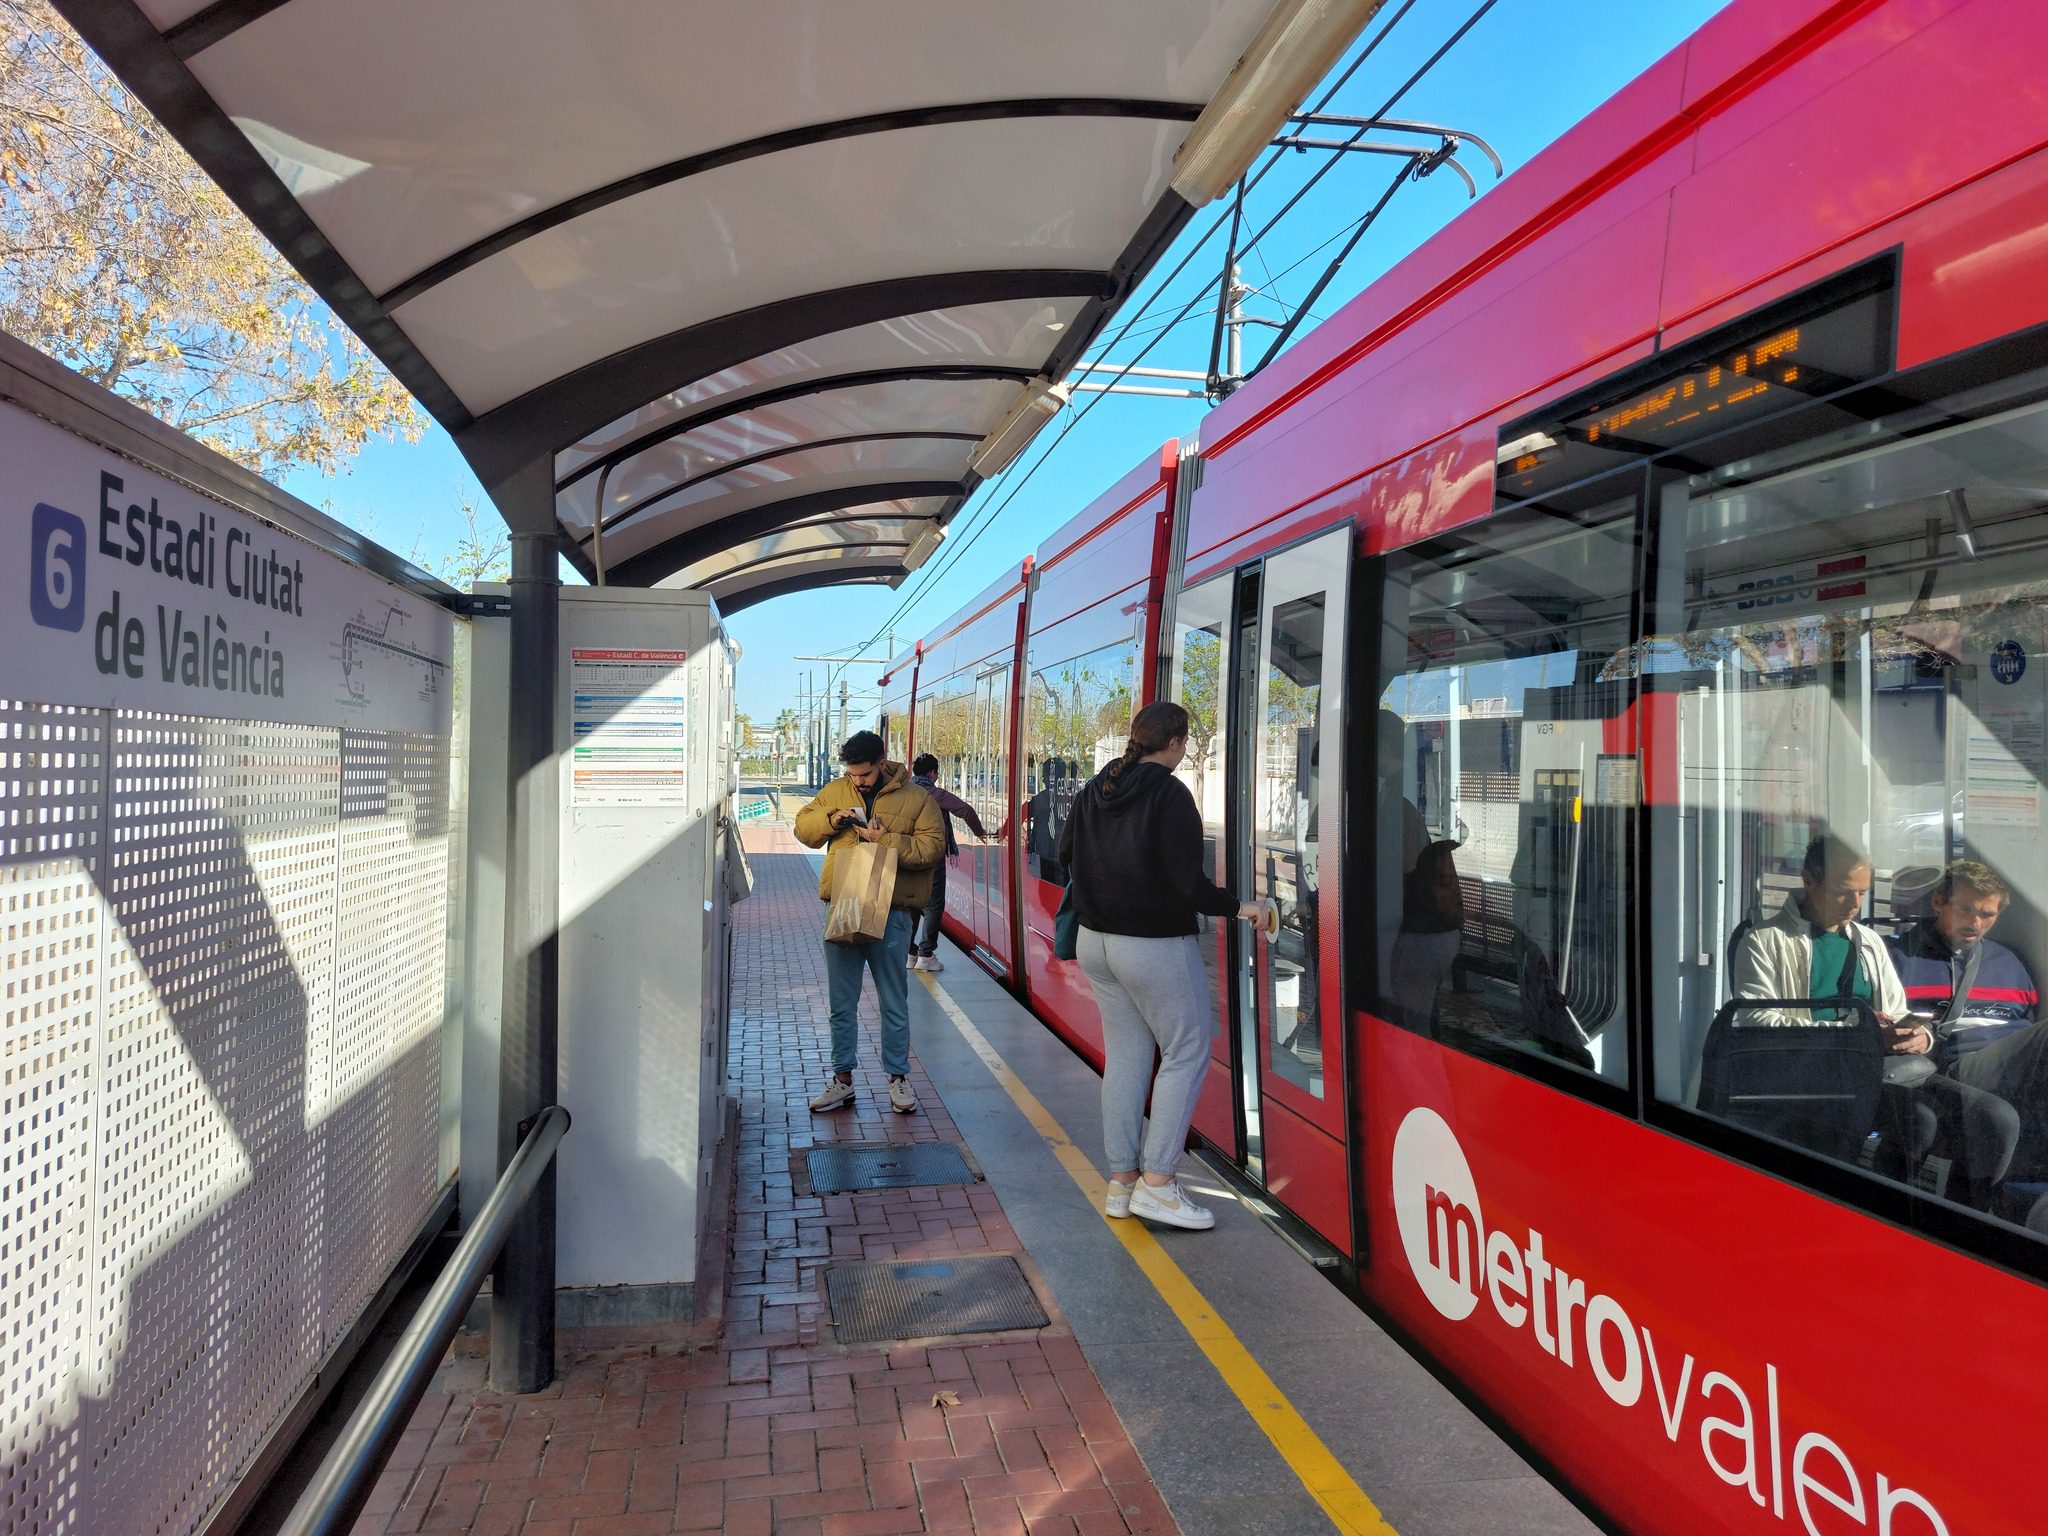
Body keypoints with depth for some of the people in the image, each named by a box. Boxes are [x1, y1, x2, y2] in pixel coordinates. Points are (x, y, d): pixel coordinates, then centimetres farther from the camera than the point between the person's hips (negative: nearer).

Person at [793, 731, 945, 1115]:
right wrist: (832, 819, -8)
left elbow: (932, 847, -9)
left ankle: (898, 1078, 20)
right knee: (841, 1003, 11)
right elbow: (803, 827, 12)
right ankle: (842, 1079, 23)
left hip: (891, 914, -3)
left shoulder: (917, 799, -1)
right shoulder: (835, 792, 9)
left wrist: (886, 840, -18)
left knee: (894, 1002, 7)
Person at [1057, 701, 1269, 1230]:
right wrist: (1237, 907, -9)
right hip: (1155, 945, -8)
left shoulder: (1095, 790, 7)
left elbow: (1066, 852, 17)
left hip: (1096, 940, 8)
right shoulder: (1169, 794, -16)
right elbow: (1186, 883, -20)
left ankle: (1121, 1182, 16)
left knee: (1125, 1053, 12)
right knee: (1187, 1051, 3)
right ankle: (1156, 1183, 1)